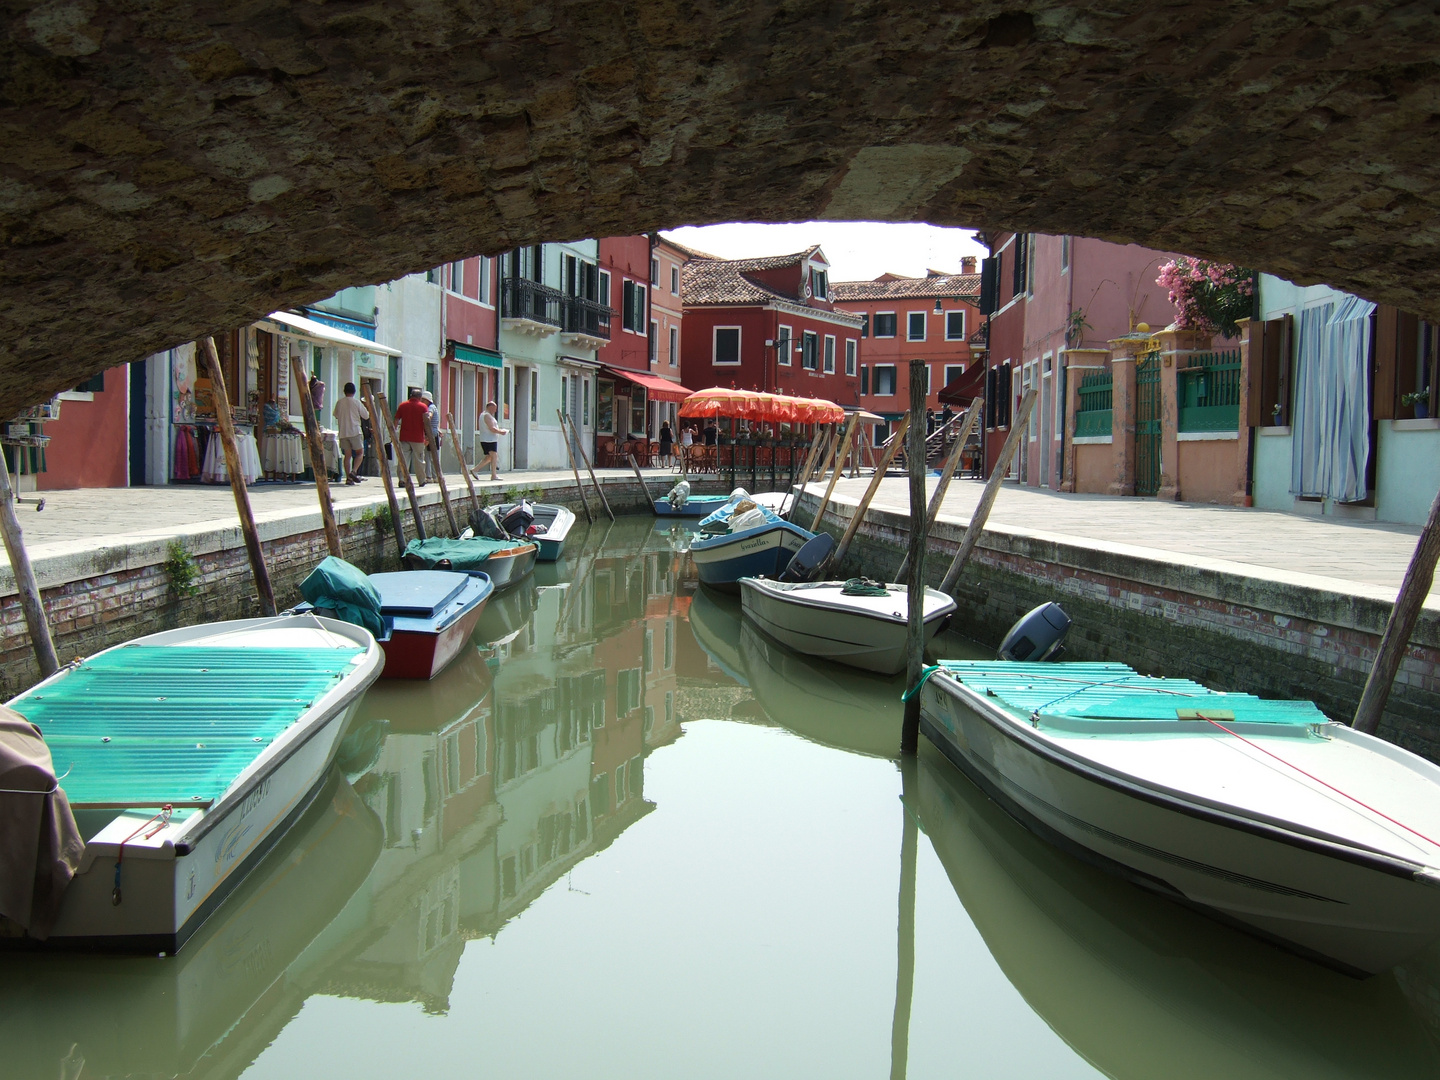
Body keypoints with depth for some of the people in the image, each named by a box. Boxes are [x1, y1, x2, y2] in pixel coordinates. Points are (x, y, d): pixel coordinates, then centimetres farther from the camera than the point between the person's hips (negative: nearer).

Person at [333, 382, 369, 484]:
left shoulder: (339, 402, 6)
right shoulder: (356, 402, -4)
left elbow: (336, 415, 17)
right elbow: (366, 416, 1)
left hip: (342, 432, 4)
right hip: (355, 431, -4)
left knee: (347, 455, 6)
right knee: (360, 452, 5)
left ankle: (348, 477, 0)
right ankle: (354, 471, -14)